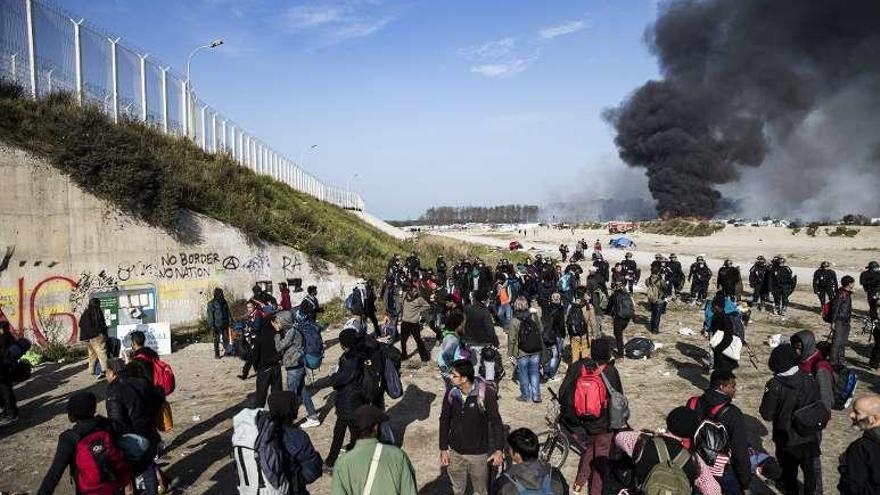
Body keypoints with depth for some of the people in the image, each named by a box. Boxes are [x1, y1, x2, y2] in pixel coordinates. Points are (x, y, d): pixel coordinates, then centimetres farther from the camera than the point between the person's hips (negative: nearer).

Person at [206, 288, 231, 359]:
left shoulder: (224, 302, 7)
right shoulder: (211, 303, -8)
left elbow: (228, 312, 16)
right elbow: (210, 315, -9)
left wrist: (229, 320, 13)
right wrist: (211, 326, -13)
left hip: (225, 324, 4)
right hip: (217, 325, -4)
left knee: (226, 338, 6)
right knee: (217, 340, 4)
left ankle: (225, 349, 28)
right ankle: (216, 354, 14)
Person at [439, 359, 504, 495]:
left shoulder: (485, 394, -21)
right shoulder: (451, 394, -10)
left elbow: (496, 422, -11)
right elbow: (444, 421, 1)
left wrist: (499, 450, -11)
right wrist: (443, 449, 3)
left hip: (479, 453, -3)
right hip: (455, 453, 3)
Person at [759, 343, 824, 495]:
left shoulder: (774, 385, -21)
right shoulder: (810, 379, -13)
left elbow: (766, 414, -14)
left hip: (786, 440, -2)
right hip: (811, 439, 2)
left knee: (788, 473, 18)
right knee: (812, 473, 15)